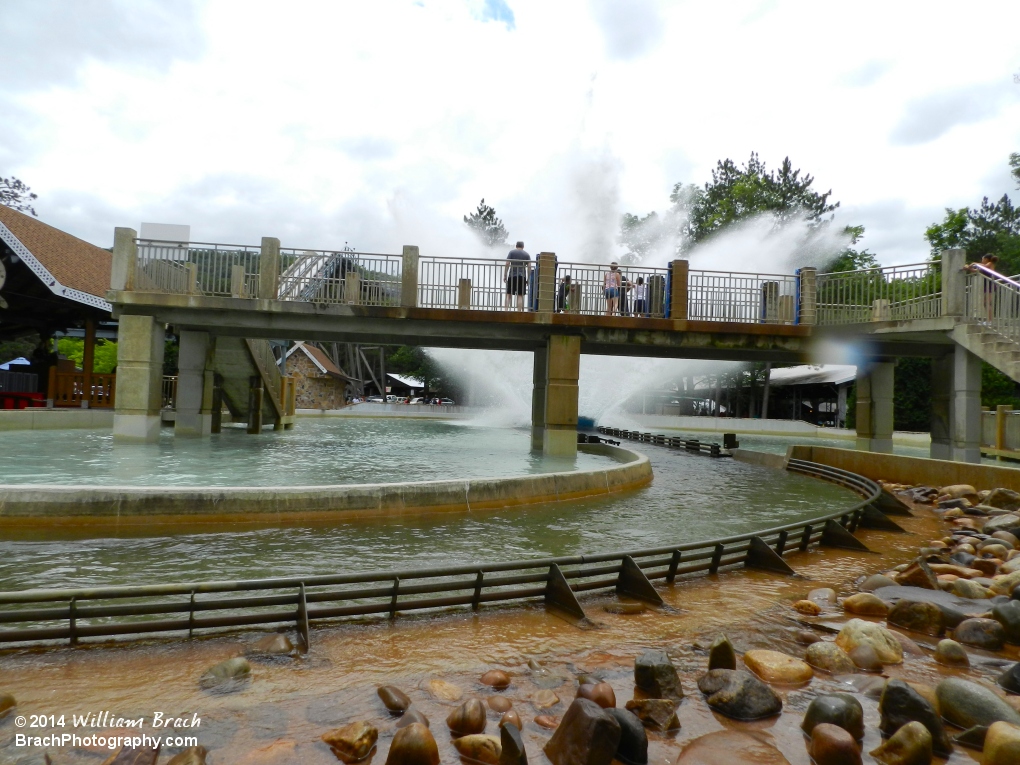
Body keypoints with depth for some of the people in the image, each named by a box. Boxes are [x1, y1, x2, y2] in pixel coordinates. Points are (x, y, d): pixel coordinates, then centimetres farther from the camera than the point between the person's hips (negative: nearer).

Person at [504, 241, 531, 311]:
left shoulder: (512, 252, 7)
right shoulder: (527, 254, 10)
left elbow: (507, 264, -3)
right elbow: (529, 267, 3)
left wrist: (505, 275, -1)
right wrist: (528, 279, 7)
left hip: (512, 276, -1)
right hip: (522, 277, 1)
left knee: (508, 295, 2)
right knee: (520, 296, 0)